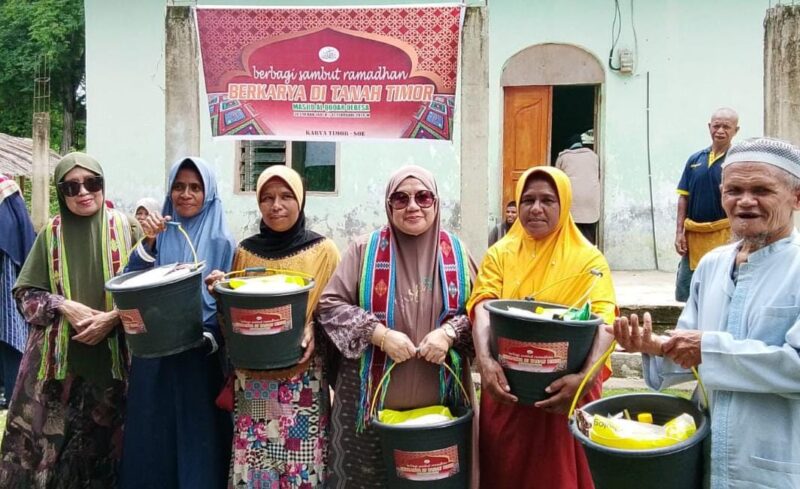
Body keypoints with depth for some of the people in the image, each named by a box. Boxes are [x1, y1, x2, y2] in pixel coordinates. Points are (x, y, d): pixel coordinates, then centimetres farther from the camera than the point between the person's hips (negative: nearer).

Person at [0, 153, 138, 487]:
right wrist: (63, 305, -12)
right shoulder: (51, 233, 4)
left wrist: (113, 317, -15)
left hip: (111, 357, -1)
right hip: (57, 357, 1)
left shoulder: (125, 228, -1)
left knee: (101, 446, 6)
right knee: (48, 443, 2)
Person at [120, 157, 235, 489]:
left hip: (200, 355, -3)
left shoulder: (220, 241, -1)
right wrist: (148, 242, -15)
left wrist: (205, 335, -18)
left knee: (197, 434, 4)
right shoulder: (159, 232, 7)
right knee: (152, 434, 9)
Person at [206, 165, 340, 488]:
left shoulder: (323, 250, -1)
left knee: (301, 463, 1)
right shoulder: (245, 251, 6)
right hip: (252, 379, 2)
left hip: (303, 380, -2)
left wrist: (314, 329, -17)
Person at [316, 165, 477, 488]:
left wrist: (449, 333, -12)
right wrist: (380, 334, -15)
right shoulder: (365, 250, -1)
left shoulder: (456, 252, 4)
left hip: (439, 400, 2)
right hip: (373, 397, -1)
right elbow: (330, 304, -4)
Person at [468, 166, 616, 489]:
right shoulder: (499, 254, 5)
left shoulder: (588, 258, -2)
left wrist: (585, 377, -31)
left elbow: (605, 321, -14)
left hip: (564, 390, -2)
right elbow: (482, 309, -9)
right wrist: (485, 360, -28)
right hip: (508, 389, 2)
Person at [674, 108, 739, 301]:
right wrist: (679, 232, 4)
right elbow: (684, 198, 10)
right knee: (685, 293, 11)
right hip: (692, 235, 5)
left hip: (723, 235, -4)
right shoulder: (695, 160, 9)